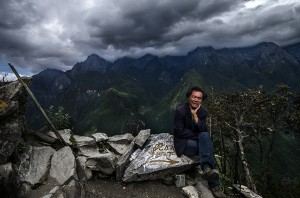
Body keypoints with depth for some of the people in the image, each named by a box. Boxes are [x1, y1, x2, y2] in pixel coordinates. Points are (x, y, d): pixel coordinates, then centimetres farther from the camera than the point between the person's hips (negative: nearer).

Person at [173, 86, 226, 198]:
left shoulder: (203, 112, 1)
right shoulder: (180, 111, -14)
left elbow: (203, 130, -11)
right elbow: (180, 132, -17)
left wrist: (195, 115, -22)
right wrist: (198, 135, -13)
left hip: (197, 142, 5)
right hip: (184, 143, -5)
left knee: (205, 135, -29)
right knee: (208, 148, -27)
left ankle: (207, 168, -32)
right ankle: (214, 185, -27)